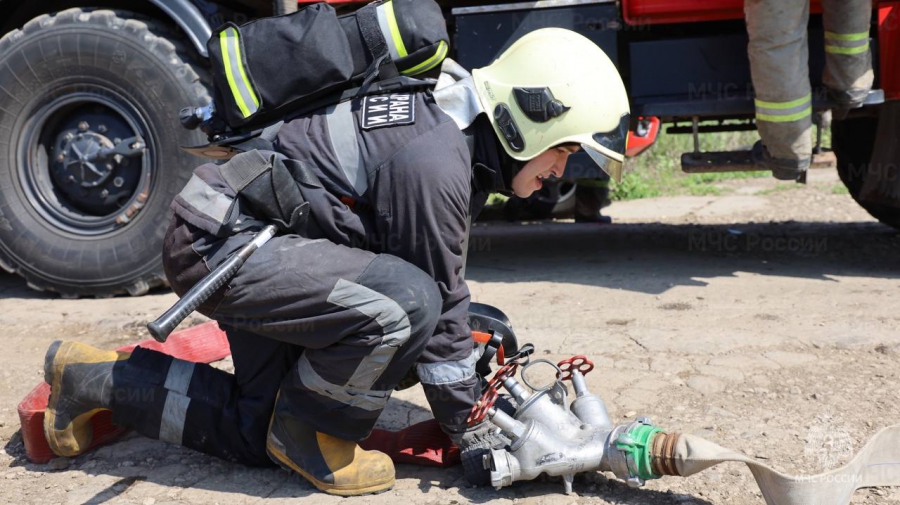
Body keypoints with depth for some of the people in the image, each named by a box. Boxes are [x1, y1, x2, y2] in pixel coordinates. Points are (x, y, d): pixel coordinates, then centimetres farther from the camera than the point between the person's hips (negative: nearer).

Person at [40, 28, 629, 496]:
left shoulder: (451, 122, 6)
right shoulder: (432, 161, -25)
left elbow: (443, 287, 15)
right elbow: (436, 304, -18)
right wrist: (473, 432, -5)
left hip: (249, 240, 11)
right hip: (221, 242, -11)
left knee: (253, 433, 14)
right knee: (402, 305, -30)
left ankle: (97, 379, 24)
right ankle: (305, 437, -5)